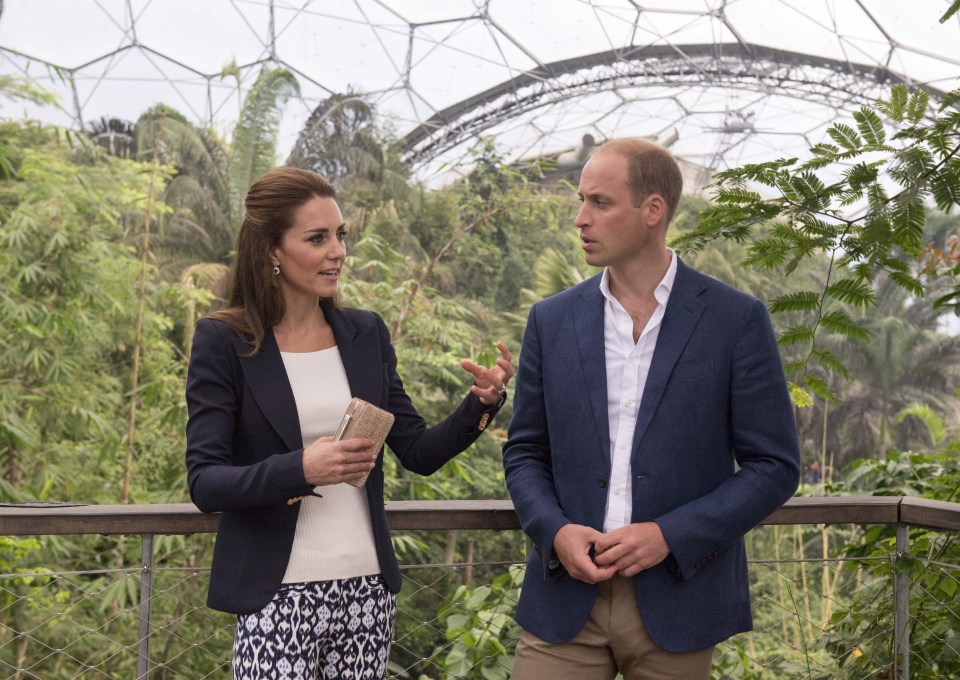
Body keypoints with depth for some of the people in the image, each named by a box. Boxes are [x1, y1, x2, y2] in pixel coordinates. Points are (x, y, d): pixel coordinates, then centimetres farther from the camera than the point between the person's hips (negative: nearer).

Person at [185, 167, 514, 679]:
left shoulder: (366, 334, 6)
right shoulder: (223, 342, -6)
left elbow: (419, 452, 8)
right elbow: (204, 483, -11)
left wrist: (481, 403, -8)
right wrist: (300, 470, -26)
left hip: (367, 589, 4)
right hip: (279, 596, -4)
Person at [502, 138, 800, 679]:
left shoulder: (736, 320, -4)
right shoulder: (552, 320, 5)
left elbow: (774, 466, -3)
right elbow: (524, 452, 11)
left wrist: (669, 536, -13)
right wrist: (555, 532, -8)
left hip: (677, 602, -2)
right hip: (566, 597, 2)